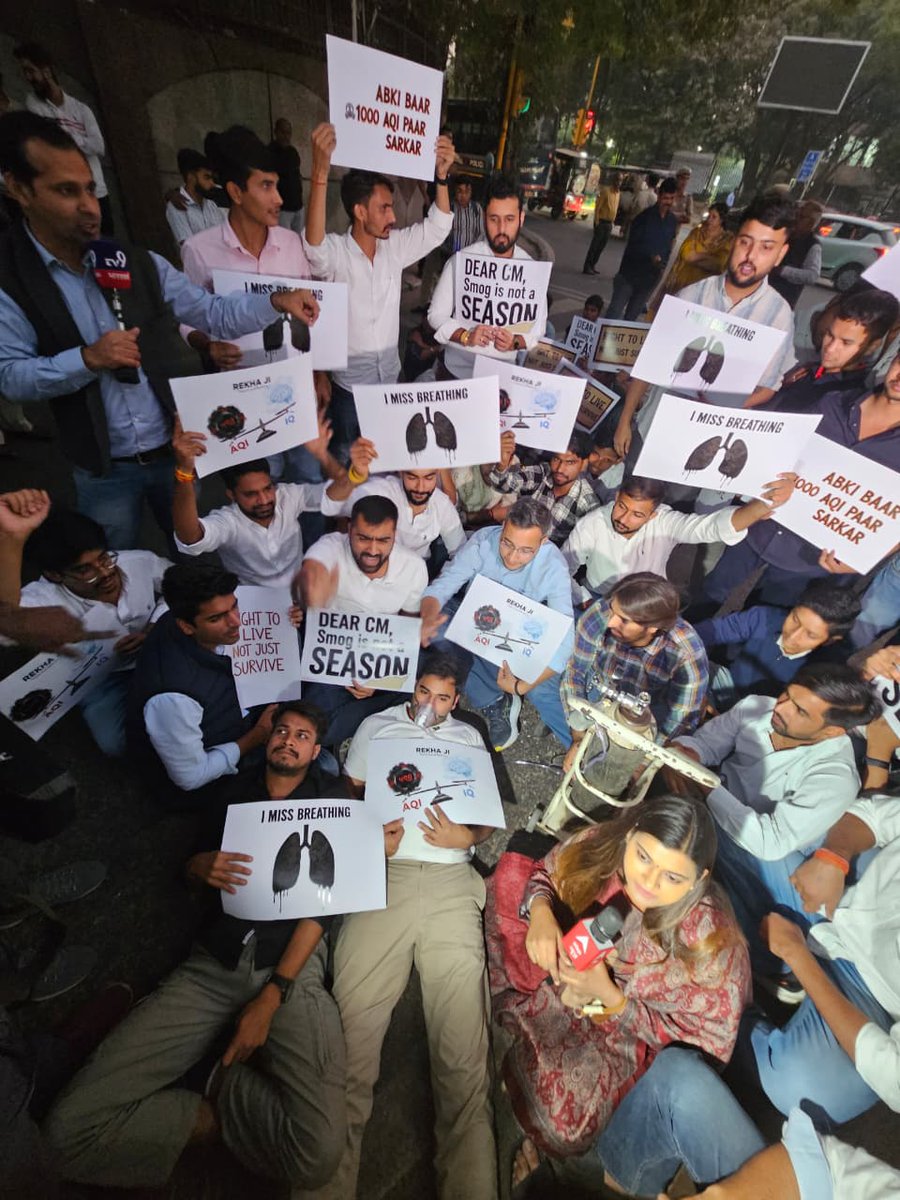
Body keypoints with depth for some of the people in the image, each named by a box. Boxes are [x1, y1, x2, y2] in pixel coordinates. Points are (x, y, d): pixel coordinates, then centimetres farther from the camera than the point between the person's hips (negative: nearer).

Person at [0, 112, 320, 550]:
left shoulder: (140, 264, 0)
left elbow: (213, 314, 0)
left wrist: (276, 302, -15)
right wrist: (86, 359, -24)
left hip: (176, 450, 2)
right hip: (103, 470, -1)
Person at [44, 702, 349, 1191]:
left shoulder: (332, 798, 4)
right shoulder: (236, 793, 15)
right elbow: (189, 872, 19)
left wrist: (271, 997, -12)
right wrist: (201, 865, -7)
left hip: (291, 966, -2)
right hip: (211, 965, 3)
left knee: (317, 1151, -25)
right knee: (67, 1130, -17)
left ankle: (214, 1082, 2)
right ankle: (217, 1117, 4)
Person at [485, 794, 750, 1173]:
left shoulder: (708, 940, -32)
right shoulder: (602, 844, -27)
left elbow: (684, 1035, -17)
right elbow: (545, 876, -8)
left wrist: (607, 995, -30)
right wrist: (539, 911, -30)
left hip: (629, 1025, -3)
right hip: (561, 968, 3)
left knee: (563, 1126, -23)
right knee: (504, 885, -11)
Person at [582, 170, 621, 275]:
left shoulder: (618, 192, 11)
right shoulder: (606, 190, -10)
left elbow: (616, 208, 18)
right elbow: (597, 207, -12)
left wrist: (613, 222, 14)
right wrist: (596, 221, -16)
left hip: (609, 223, 7)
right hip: (601, 222, -7)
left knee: (601, 246, 9)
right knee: (594, 245, -8)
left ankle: (592, 266, 15)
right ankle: (587, 267, -7)